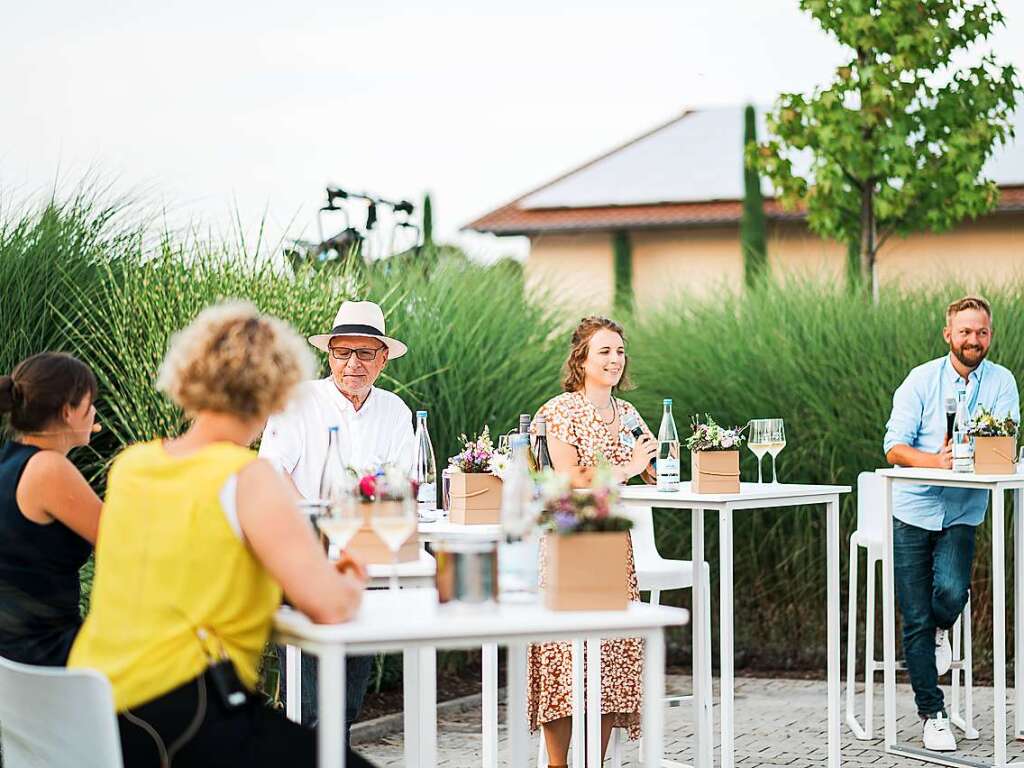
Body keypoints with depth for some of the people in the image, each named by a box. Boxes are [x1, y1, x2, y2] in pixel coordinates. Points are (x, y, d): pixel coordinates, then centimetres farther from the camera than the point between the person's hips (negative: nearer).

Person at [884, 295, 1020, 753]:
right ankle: (932, 714, 14)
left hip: (962, 513, 0)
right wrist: (936, 461, -28)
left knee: (951, 590, -24)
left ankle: (939, 630, 14)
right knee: (915, 619, -1)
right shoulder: (921, 380, -4)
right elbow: (895, 448, -10)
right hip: (913, 512, 0)